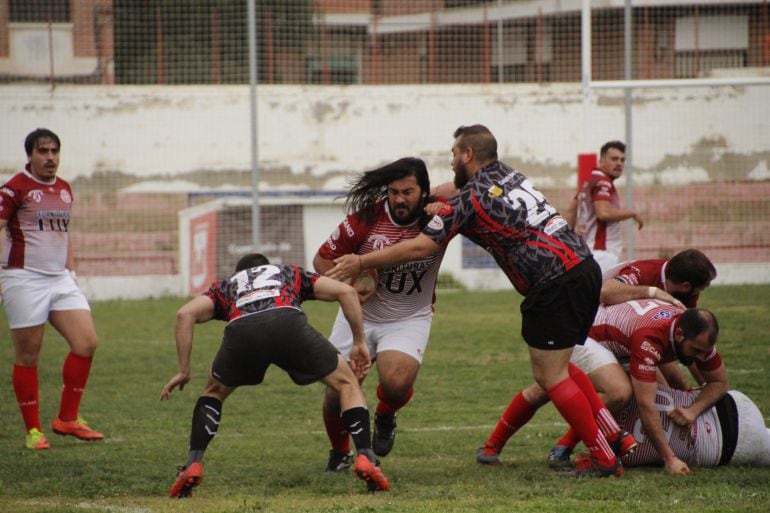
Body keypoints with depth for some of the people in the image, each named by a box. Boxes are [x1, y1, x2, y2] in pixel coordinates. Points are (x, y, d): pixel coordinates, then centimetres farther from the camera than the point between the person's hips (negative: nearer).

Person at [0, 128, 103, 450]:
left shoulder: (65, 190, 14)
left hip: (60, 279, 6)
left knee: (86, 343, -5)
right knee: (28, 356, -2)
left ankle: (67, 418, 6)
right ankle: (33, 430, 7)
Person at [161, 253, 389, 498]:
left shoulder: (225, 287, 40)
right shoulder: (291, 274, 41)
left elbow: (185, 314, 20)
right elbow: (346, 291, 27)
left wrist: (183, 370, 23)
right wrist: (359, 342, 33)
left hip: (240, 330, 1)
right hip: (288, 322, -1)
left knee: (213, 392, 31)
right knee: (347, 383, 21)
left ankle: (193, 465, 15)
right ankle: (365, 457, 4)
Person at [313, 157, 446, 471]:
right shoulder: (368, 217, -14)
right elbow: (323, 259, -5)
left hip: (410, 319, -1)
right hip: (360, 316, 1)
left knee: (396, 384, -27)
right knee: (337, 392, -5)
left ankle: (385, 417, 12)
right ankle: (339, 454, 27)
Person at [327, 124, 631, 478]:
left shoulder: (469, 199, -7)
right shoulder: (508, 175, 17)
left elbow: (420, 247, -9)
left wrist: (361, 262, -2)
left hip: (556, 285, -9)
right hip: (584, 267, 9)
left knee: (550, 376, -1)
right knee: (557, 366, 21)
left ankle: (604, 459, 0)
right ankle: (616, 437, 21)